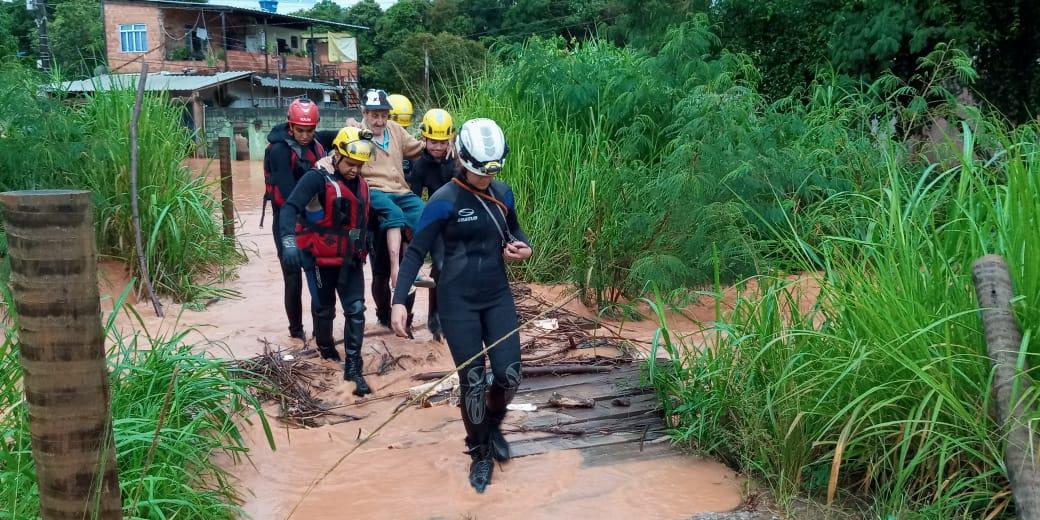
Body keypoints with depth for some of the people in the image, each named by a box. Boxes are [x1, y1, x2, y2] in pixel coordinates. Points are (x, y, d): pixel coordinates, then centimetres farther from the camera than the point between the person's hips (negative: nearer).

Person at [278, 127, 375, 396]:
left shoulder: (359, 183, 4)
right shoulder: (317, 178, -18)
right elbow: (290, 208, -29)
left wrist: (362, 248, 25)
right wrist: (289, 240, -44)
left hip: (350, 258, 5)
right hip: (320, 257, -5)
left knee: (356, 310, -2)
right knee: (324, 309, 13)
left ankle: (353, 367, 2)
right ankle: (326, 349, 40)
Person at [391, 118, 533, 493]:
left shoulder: (503, 193, 2)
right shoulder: (444, 201, -14)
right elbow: (416, 251, -13)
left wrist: (523, 248, -3)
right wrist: (399, 300, -21)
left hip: (498, 297, 4)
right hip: (458, 302, -4)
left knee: (509, 375, -1)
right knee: (473, 383, 0)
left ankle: (493, 425, 31)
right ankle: (480, 454, 21)